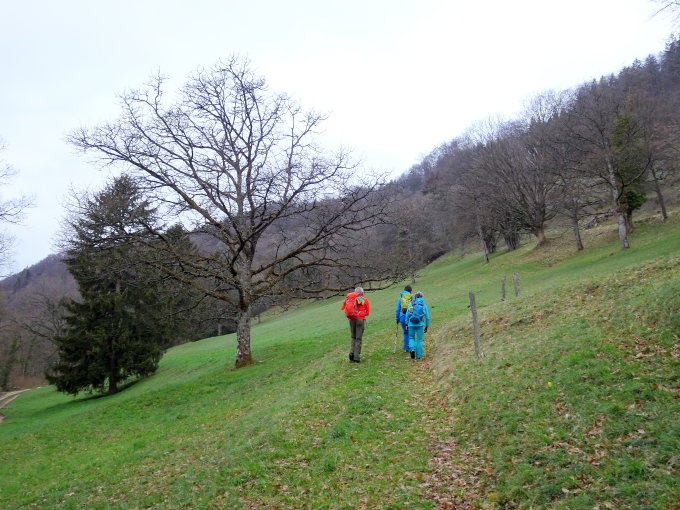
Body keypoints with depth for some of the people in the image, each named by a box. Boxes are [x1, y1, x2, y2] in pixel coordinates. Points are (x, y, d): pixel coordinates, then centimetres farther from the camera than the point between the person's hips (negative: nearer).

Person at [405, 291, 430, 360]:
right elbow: (427, 317, 2)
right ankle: (418, 355, 11)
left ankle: (412, 349, -8)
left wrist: (407, 324, 7)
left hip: (411, 324, 0)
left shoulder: (411, 305, 1)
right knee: (419, 340, 10)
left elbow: (407, 315, -2)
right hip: (420, 324, 0)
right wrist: (427, 326, 11)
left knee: (411, 338, 17)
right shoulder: (424, 306, 1)